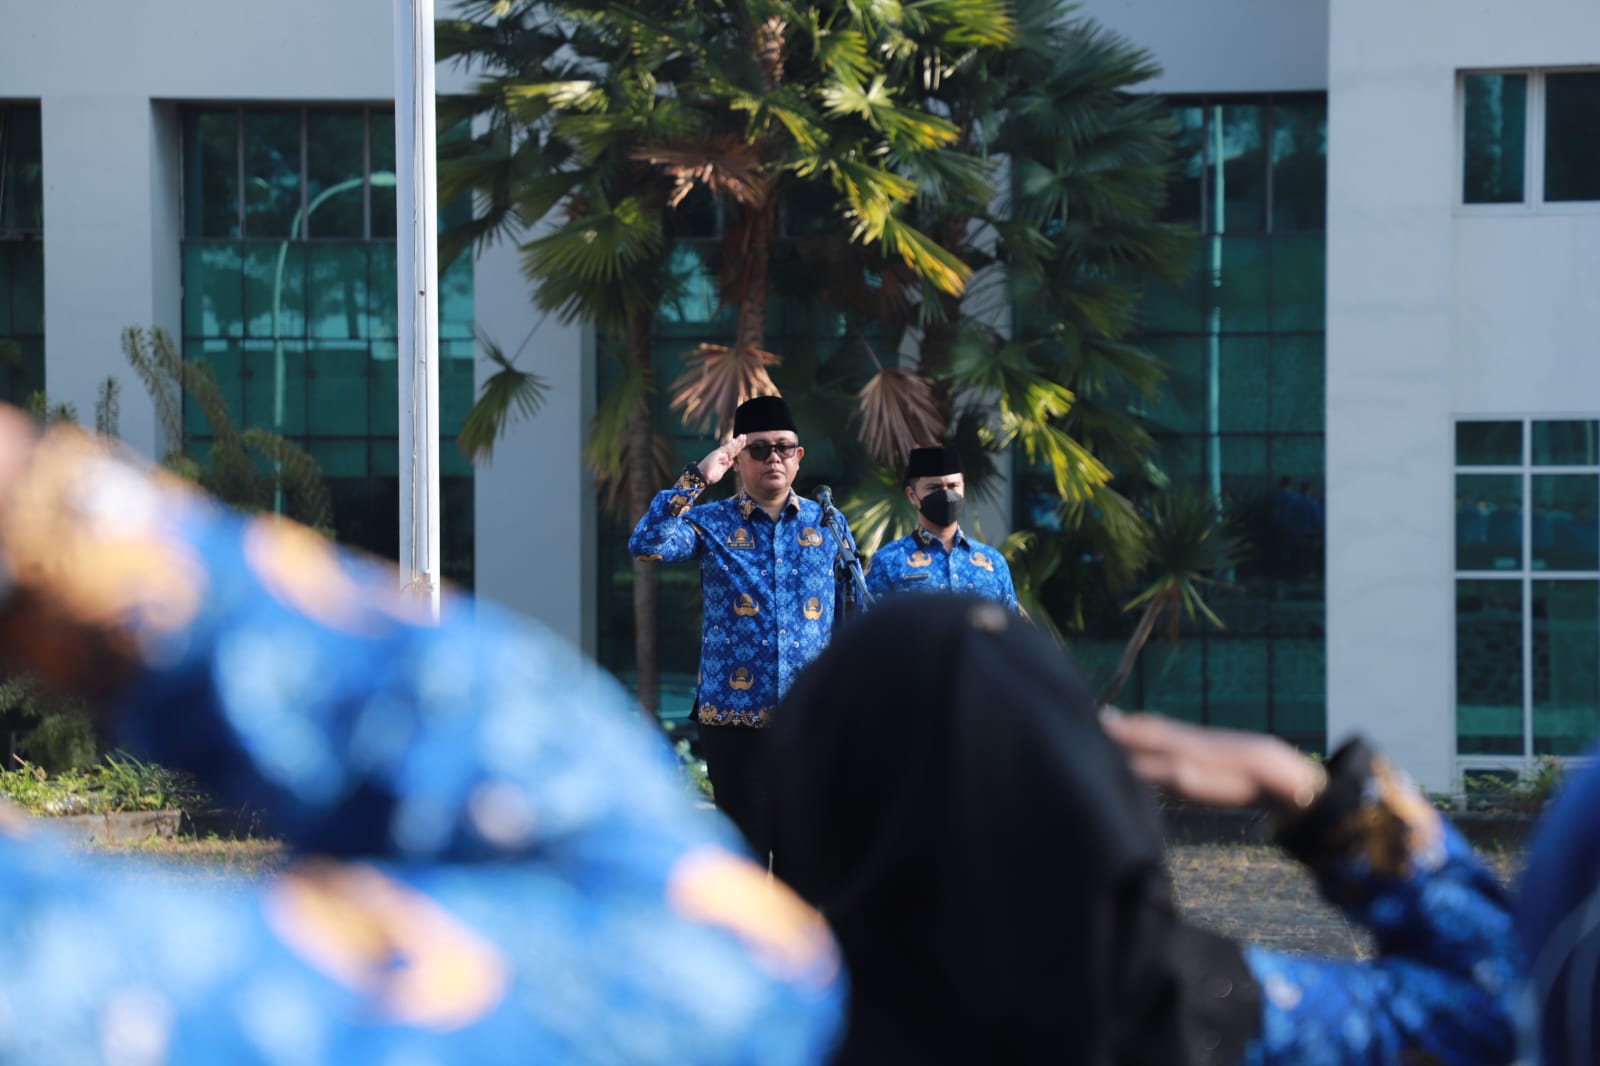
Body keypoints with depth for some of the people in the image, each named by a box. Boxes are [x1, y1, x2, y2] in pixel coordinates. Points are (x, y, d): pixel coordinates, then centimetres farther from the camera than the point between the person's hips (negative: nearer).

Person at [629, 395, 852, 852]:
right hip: (735, 719, -2)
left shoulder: (828, 524, 9)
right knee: (744, 849, 4)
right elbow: (646, 544, -17)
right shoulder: (711, 523, 2)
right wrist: (697, 478, -19)